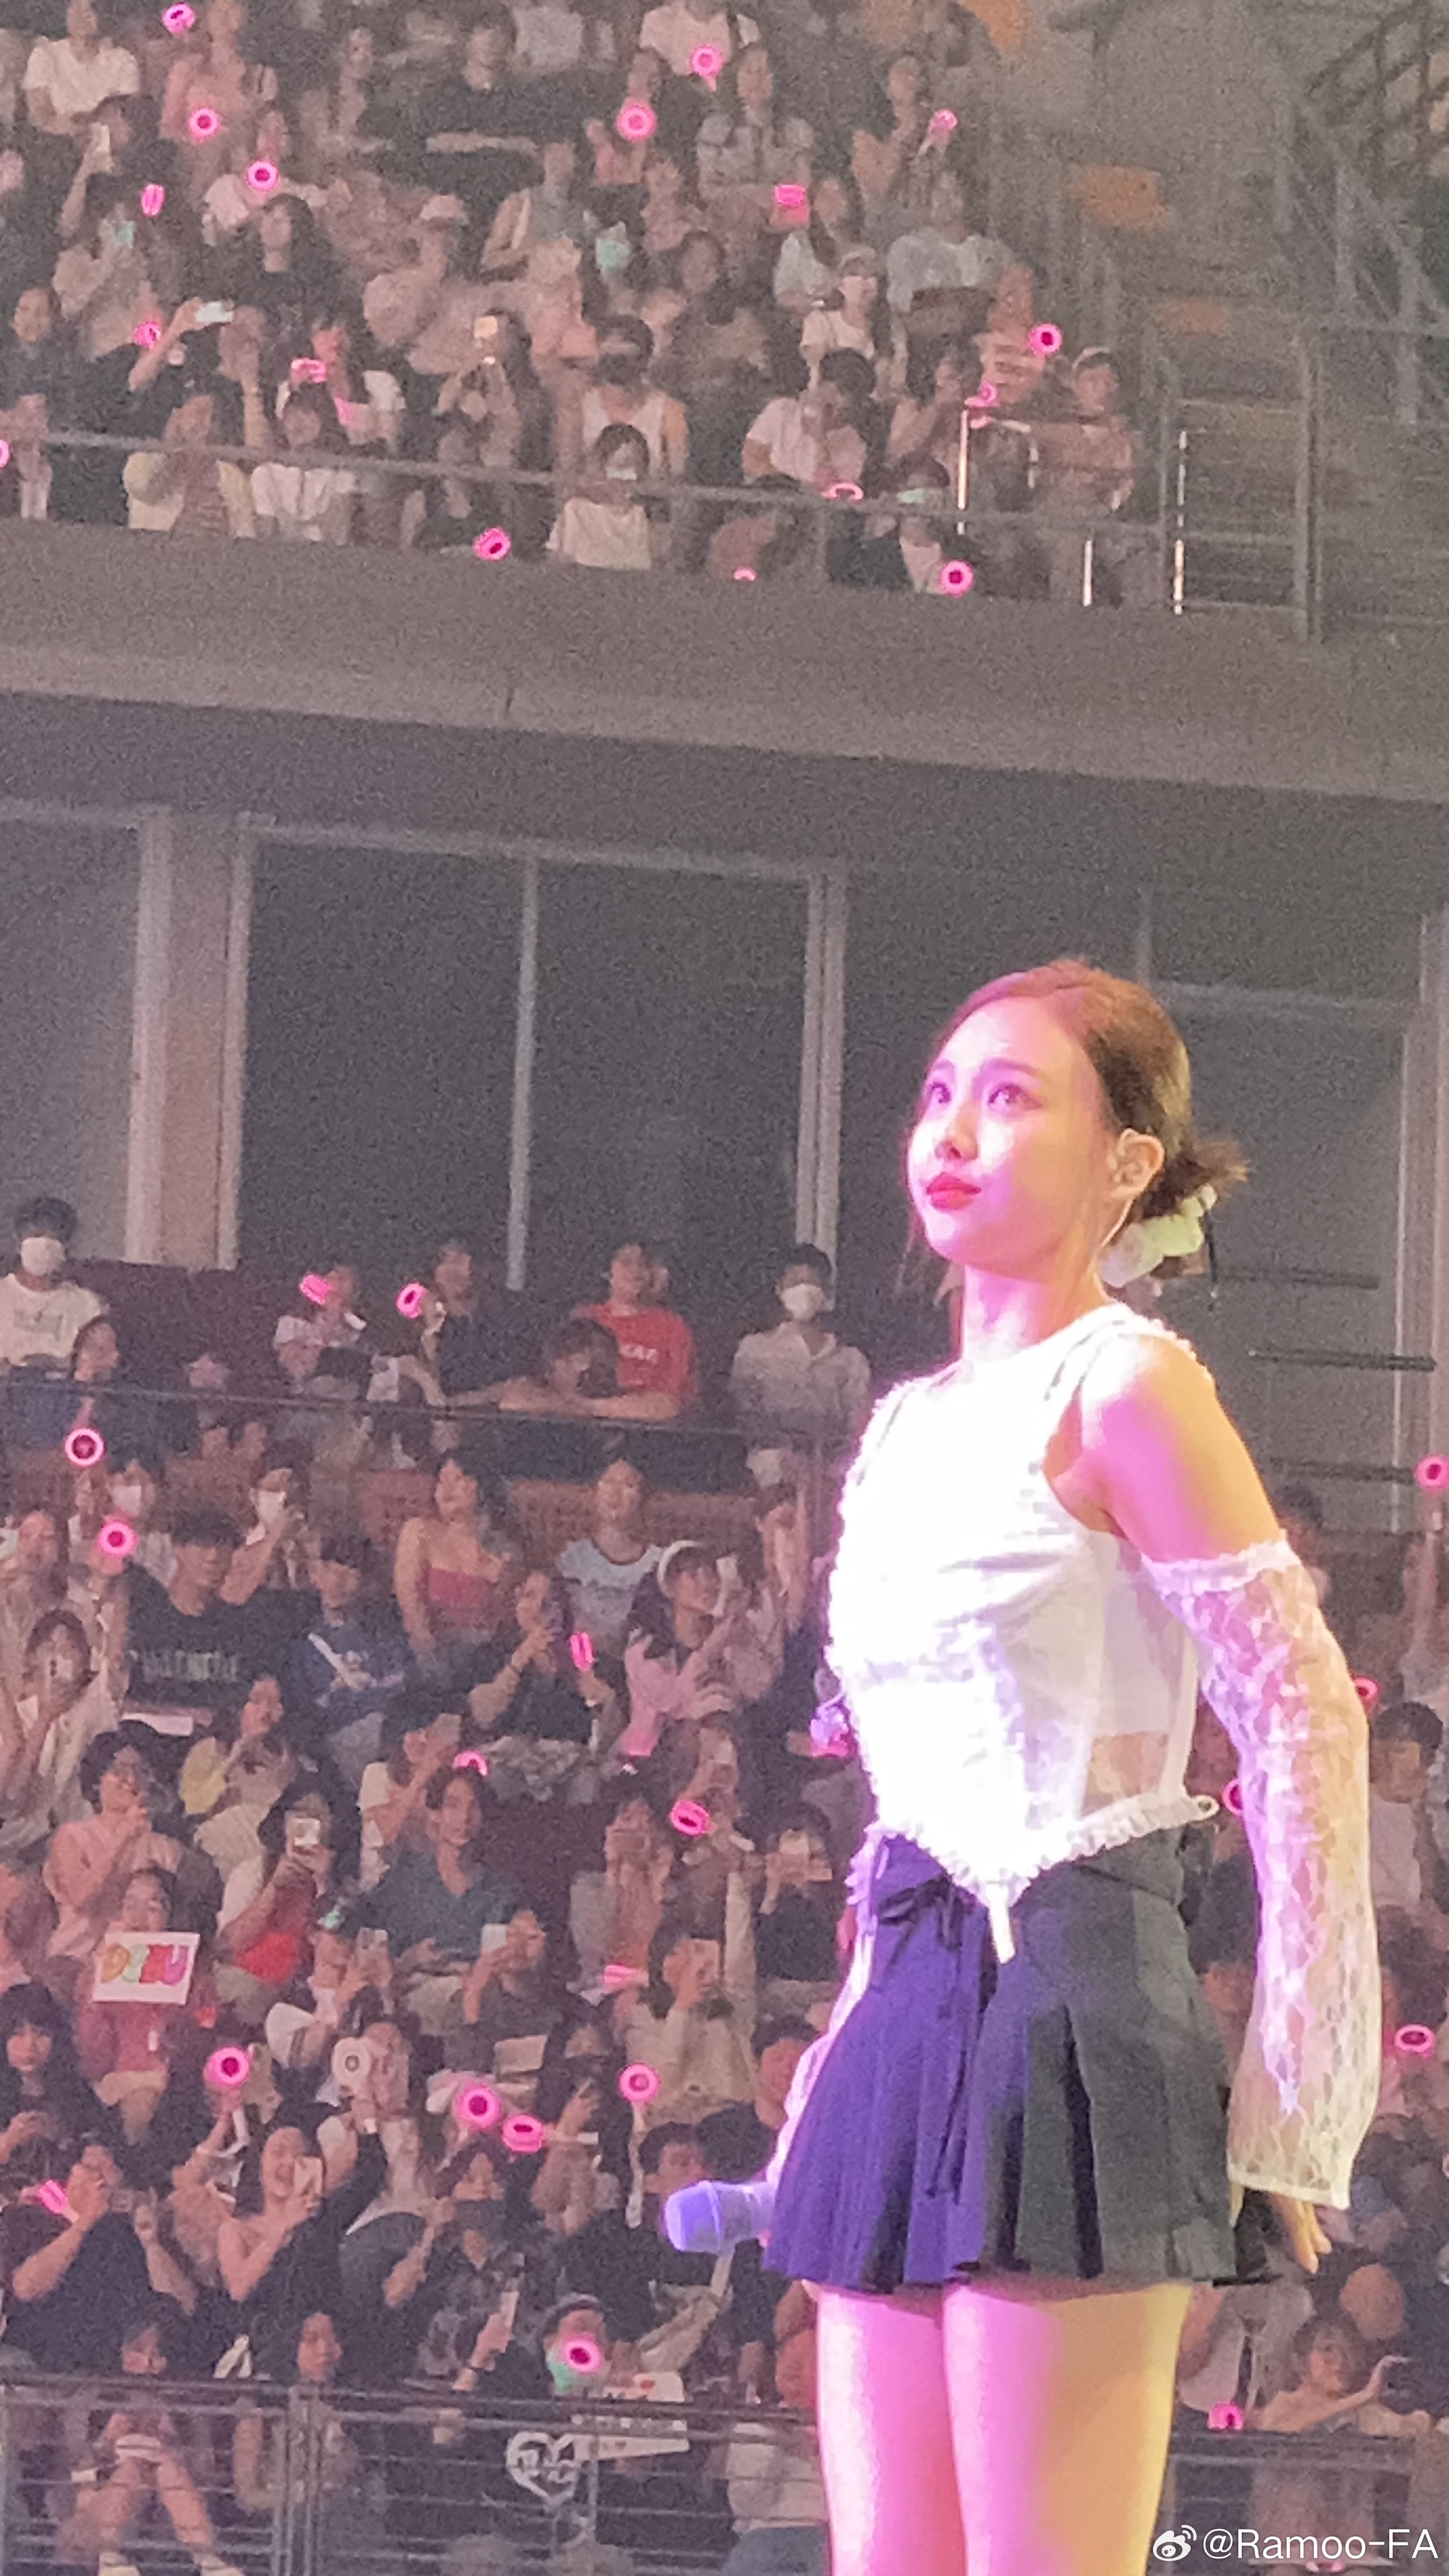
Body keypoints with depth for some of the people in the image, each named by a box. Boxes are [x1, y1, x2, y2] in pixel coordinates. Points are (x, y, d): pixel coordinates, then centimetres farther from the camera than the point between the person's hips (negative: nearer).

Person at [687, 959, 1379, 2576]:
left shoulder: (1120, 1387, -5)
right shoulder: (909, 1428, 18)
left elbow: (1306, 1729, -9)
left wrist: (1288, 2109, -10)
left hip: (1061, 2006, -8)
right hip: (905, 2020, 8)